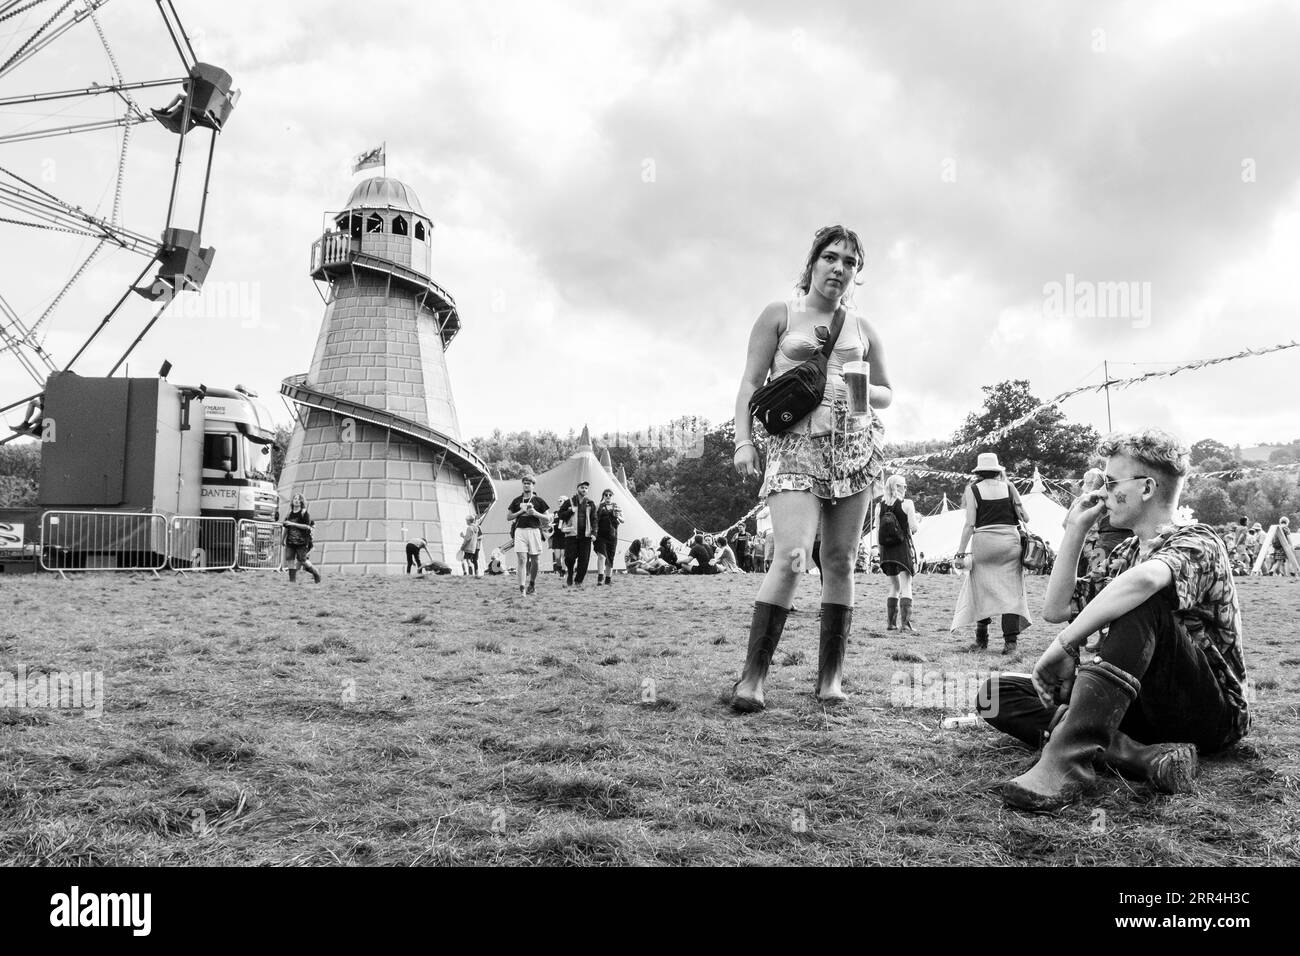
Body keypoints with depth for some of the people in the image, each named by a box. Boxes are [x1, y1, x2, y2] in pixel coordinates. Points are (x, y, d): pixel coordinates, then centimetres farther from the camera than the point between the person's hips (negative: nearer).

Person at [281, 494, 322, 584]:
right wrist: (283, 539, 24)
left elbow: (307, 526, -14)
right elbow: (286, 528, 21)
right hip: (290, 542, 5)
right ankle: (292, 580, 2)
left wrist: (293, 524, -18)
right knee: (290, 559, -3)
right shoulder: (290, 514, 12)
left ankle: (316, 573, 18)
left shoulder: (305, 513, -4)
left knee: (302, 560, -5)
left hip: (302, 541, -5)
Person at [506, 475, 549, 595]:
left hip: (534, 530, -1)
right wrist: (520, 512, -1)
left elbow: (547, 518, 6)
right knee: (522, 559, -9)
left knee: (534, 560, 6)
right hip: (520, 530, 1)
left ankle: (532, 583, 25)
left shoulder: (538, 500, 6)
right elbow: (508, 517, 14)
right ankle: (522, 586, -13)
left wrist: (535, 513, -10)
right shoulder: (517, 500, 13)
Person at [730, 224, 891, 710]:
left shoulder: (862, 328, 17)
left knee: (840, 562, 2)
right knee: (790, 557, -18)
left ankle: (830, 676, 10)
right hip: (795, 444, -4)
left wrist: (864, 392, -1)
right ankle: (753, 676, -14)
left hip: (855, 446, 4)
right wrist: (743, 441, -9)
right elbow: (751, 383, 4)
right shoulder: (779, 315, 8)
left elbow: (887, 392, 23)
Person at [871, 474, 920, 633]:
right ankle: (905, 623, -8)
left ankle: (890, 622, 15)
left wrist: (874, 546, 7)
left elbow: (875, 529, 4)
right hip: (903, 548, -5)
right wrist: (919, 521, 12)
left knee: (894, 587, 16)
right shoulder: (907, 504, -7)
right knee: (906, 586, -1)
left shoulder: (880, 506, 5)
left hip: (886, 549, 5)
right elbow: (914, 528, -8)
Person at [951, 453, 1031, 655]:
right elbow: (1025, 518, 8)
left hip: (984, 541, -1)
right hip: (1010, 540, 1)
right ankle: (1010, 642, -1)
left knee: (982, 590, 9)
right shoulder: (1007, 486, 6)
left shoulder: (973, 488, 1)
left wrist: (961, 551, -3)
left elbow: (970, 523, -6)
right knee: (1011, 592, 4)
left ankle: (981, 640, 13)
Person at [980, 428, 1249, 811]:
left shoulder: (1197, 542, -11)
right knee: (997, 695, -8)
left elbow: (1144, 580, -36)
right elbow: (1055, 610, 12)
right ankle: (1140, 755, -28)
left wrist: (1064, 645, -34)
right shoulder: (1125, 555, 15)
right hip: (1146, 709, 8)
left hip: (1213, 712, -8)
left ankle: (1069, 757, -44)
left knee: (1143, 601, -34)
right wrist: (1075, 530, 8)